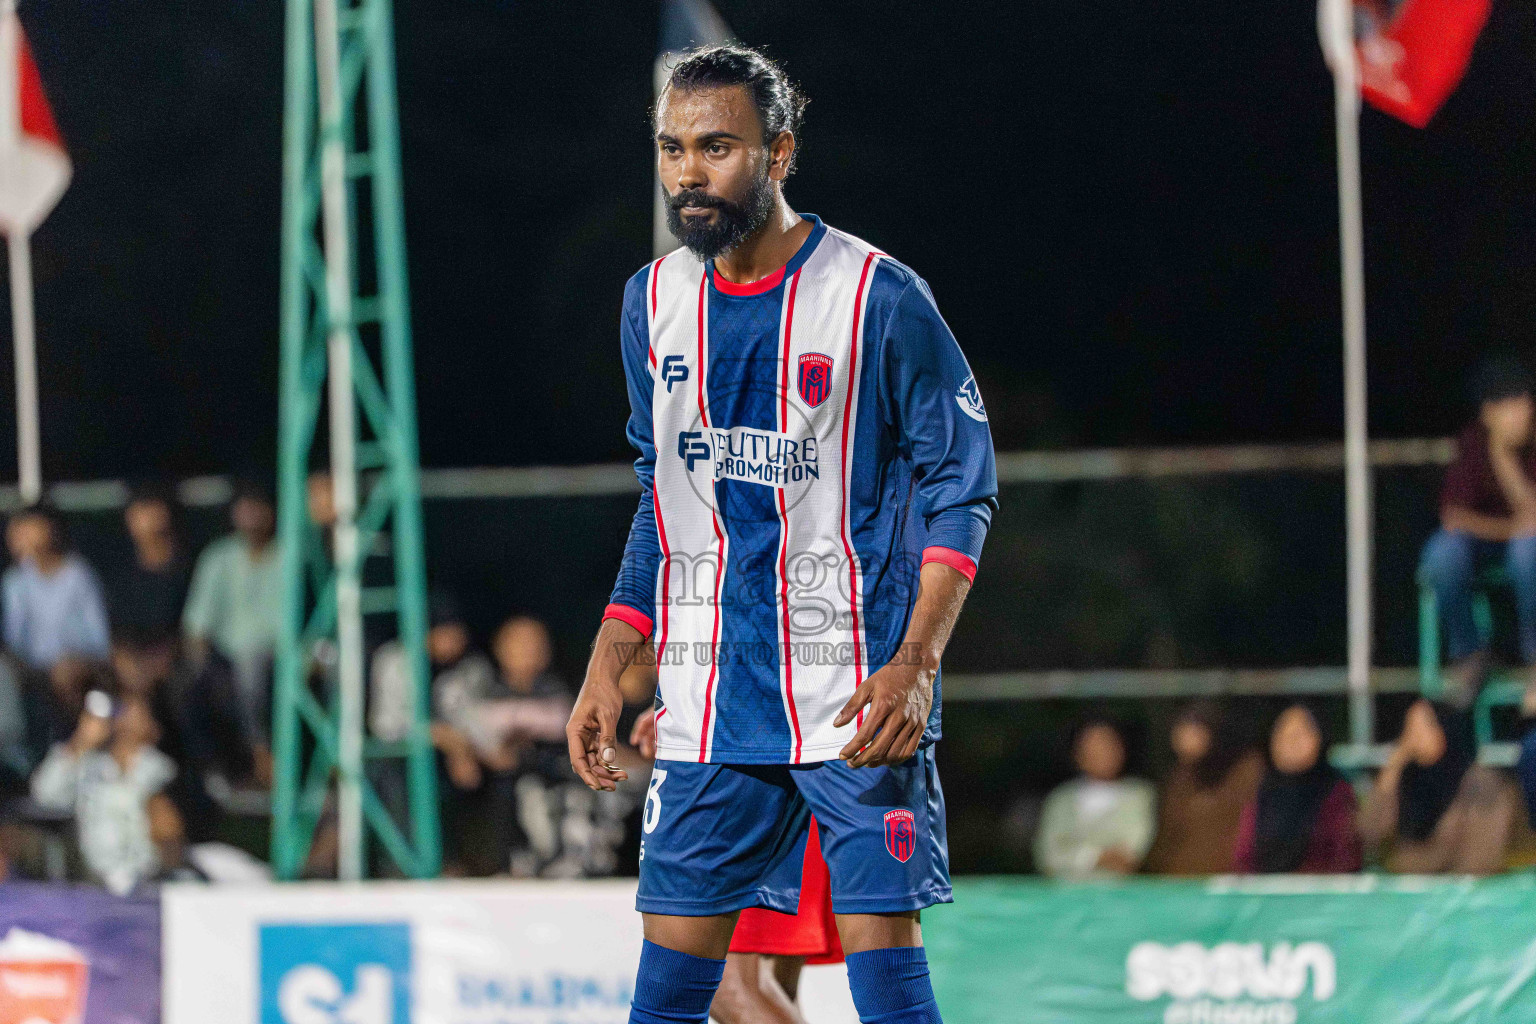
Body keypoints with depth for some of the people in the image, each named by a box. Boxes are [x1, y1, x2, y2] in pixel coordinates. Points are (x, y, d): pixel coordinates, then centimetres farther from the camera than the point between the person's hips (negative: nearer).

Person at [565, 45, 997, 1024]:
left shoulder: (880, 298, -8)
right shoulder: (655, 301, 8)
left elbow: (961, 484, -5)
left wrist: (916, 665, -17)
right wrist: (607, 669, 12)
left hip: (856, 695, -5)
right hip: (708, 700, 5)